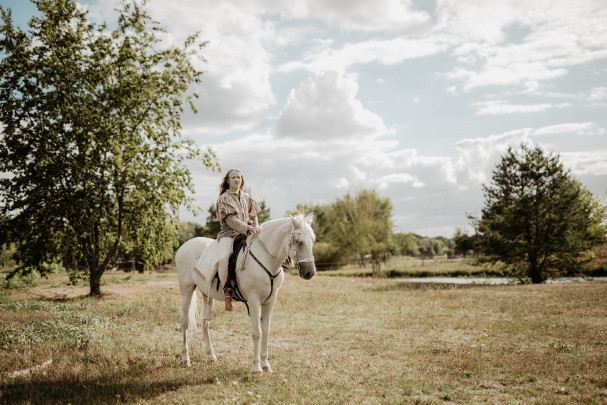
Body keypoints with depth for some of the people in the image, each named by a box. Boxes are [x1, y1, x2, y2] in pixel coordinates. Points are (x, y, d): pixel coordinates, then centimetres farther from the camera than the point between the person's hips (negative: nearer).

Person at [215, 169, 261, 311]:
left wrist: (256, 228, 0)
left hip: (246, 234, 6)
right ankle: (226, 292, -24)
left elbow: (253, 216, 20)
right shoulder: (224, 198, -2)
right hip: (228, 234, -6)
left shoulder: (246, 198, 17)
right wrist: (248, 229, -23)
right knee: (223, 258, -35)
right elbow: (230, 220, -13)